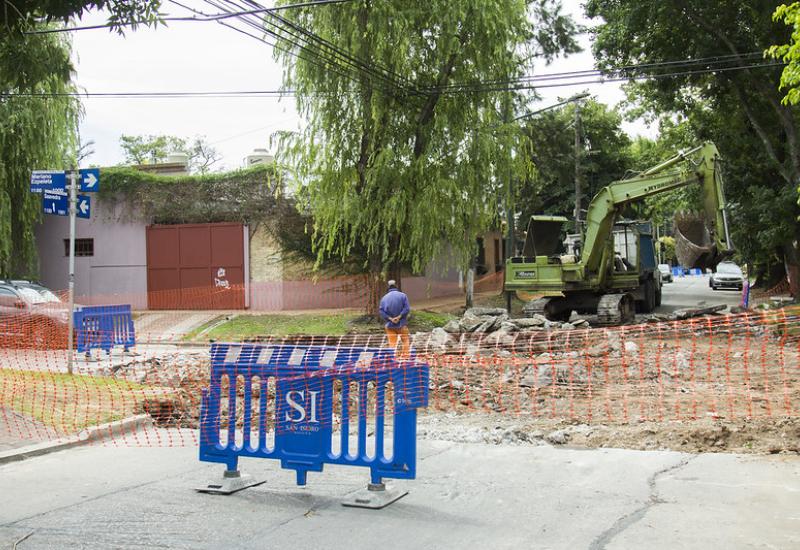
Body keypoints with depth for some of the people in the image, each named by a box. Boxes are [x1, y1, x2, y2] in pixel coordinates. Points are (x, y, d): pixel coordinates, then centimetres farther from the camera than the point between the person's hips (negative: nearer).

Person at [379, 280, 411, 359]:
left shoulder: (384, 298, 5)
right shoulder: (402, 295, -2)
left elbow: (381, 312, -5)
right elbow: (407, 309, -13)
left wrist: (390, 318, -11)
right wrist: (399, 317, -15)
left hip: (390, 325, 2)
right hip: (401, 324, -2)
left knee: (392, 343, 5)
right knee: (405, 341, 11)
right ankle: (405, 356, 5)